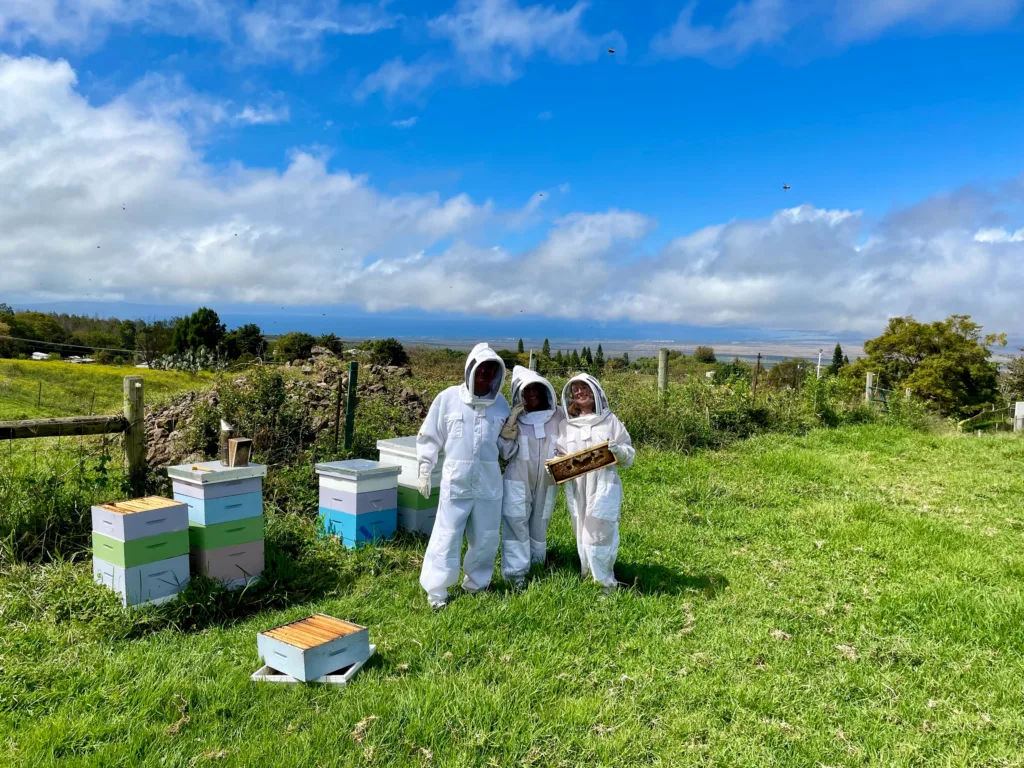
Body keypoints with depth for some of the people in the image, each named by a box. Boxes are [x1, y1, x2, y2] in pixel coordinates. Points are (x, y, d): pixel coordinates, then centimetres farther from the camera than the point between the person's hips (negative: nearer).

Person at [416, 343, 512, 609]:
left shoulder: (500, 403, 4)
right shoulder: (448, 398, -4)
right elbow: (429, 437, 3)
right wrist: (425, 470, 1)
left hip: (489, 481, 3)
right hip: (455, 481, -3)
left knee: (486, 537, 12)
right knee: (446, 536, -2)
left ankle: (476, 584, 29)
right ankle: (436, 590, 10)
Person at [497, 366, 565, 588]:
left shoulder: (558, 415, -3)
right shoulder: (514, 417, -3)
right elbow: (505, 453, -6)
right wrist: (508, 429, -19)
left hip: (547, 480, 2)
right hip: (518, 479, -1)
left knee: (540, 523, 14)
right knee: (515, 521, -9)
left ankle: (536, 565, 30)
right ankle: (516, 571, -4)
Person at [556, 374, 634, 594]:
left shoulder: (610, 420, 2)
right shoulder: (566, 425, 10)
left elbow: (630, 454, 3)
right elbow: (558, 455, 14)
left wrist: (619, 451, -19)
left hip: (604, 486, -3)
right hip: (576, 489, 3)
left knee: (599, 533, -8)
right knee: (582, 534, 9)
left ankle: (606, 583, 3)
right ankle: (588, 577, 23)